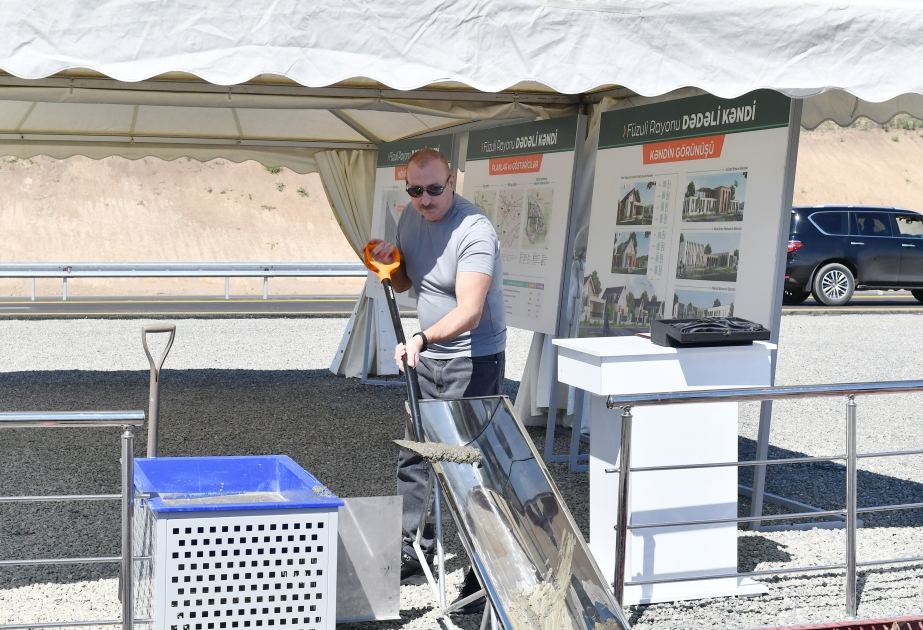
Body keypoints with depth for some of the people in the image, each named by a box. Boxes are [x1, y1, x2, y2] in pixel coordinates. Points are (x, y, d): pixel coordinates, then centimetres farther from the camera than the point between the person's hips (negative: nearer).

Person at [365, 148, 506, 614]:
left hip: (474, 360, -8)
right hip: (429, 356, 8)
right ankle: (412, 549, 28)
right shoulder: (410, 219, 2)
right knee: (413, 454, 14)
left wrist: (422, 339, -49)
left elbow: (469, 313, -33)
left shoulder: (474, 232, -23)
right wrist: (389, 264, -6)